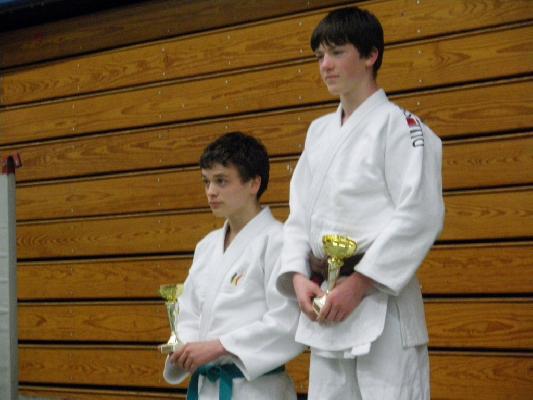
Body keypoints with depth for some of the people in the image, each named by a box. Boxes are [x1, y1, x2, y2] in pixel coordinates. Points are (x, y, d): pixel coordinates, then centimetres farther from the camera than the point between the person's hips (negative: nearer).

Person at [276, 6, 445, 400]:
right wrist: (299, 277, -2)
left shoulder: (399, 125, -5)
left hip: (380, 299, -7)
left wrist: (359, 284, -16)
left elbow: (420, 216, -14)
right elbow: (300, 214, 15)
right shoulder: (319, 131, 16)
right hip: (326, 301, 7)